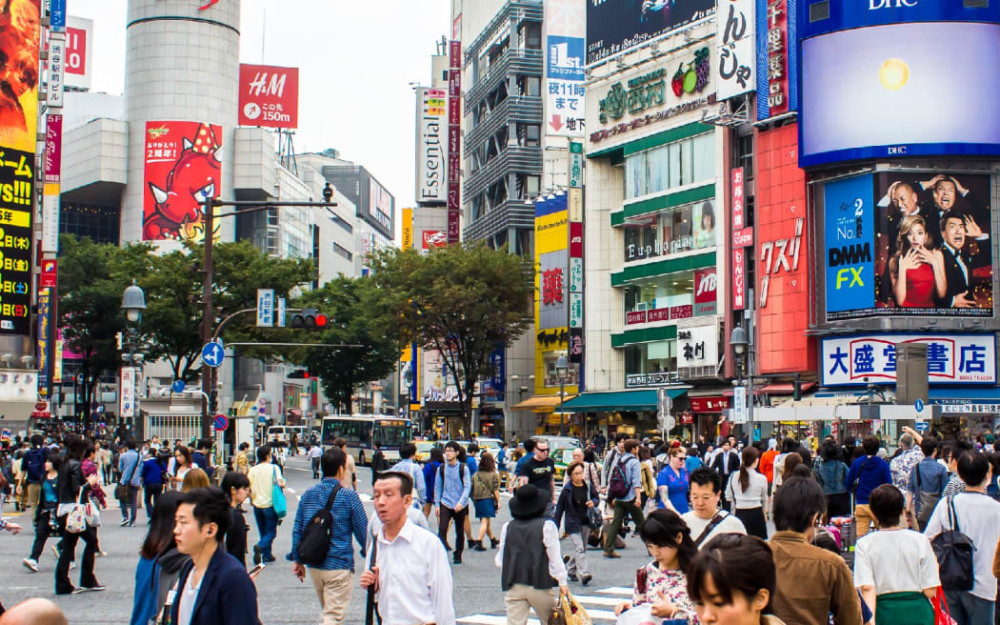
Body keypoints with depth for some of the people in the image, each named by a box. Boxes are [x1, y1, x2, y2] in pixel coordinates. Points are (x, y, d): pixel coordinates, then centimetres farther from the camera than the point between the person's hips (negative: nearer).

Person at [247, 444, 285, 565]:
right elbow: (280, 484, -19)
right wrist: (283, 483, 3)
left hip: (257, 505, 4)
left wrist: (252, 499, 15)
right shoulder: (273, 468, -9)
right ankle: (260, 546, -26)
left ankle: (267, 555, 20)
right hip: (270, 504, -4)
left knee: (263, 532, 18)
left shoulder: (253, 470, 3)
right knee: (271, 532, 1)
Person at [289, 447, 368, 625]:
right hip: (339, 566, -6)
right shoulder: (348, 496, -10)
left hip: (313, 566, 6)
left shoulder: (308, 494, 4)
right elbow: (363, 532, -5)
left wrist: (297, 560, 14)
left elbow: (297, 530, 6)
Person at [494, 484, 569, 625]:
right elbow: (555, 558, -7)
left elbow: (500, 560, 10)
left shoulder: (508, 527, 5)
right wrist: (562, 582, -2)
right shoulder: (546, 525, -5)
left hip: (513, 587, 3)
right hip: (539, 585, -3)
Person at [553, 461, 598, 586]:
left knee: (582, 548, 14)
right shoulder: (567, 490, -7)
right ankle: (584, 574, -21)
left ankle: (571, 570, 34)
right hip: (572, 523, -4)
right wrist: (556, 526, -1)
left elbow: (597, 498, 14)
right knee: (579, 548, -14)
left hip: (586, 522, 4)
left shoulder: (589, 486, 0)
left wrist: (593, 502, -12)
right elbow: (560, 508, -1)